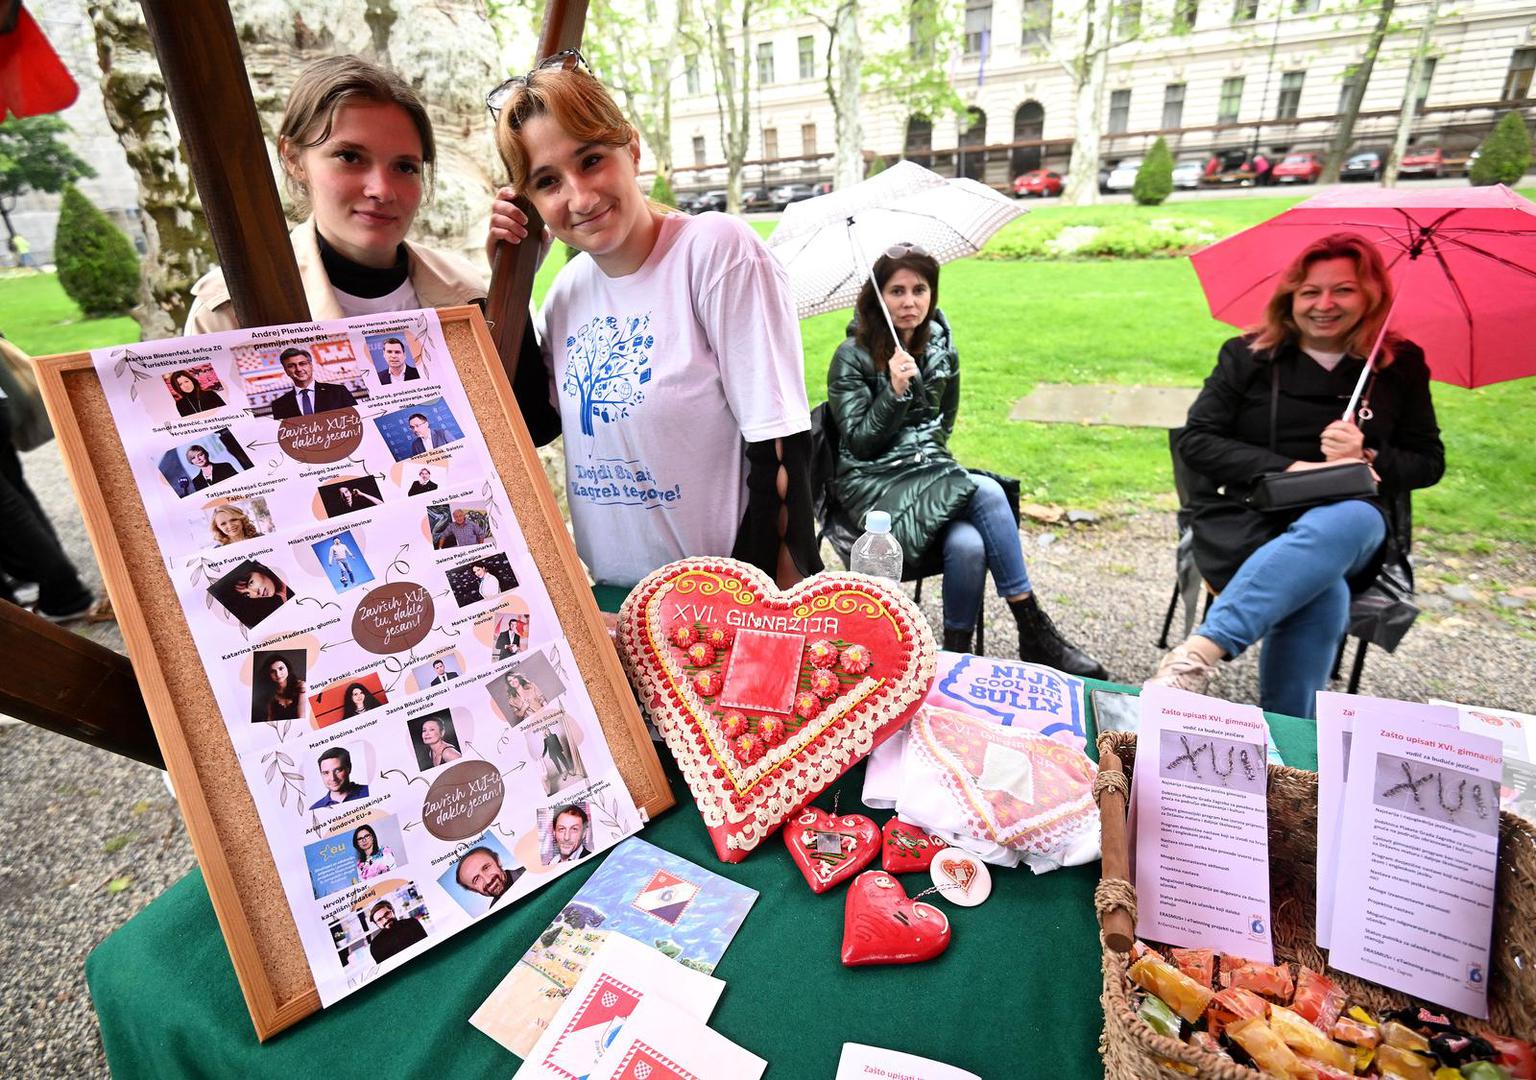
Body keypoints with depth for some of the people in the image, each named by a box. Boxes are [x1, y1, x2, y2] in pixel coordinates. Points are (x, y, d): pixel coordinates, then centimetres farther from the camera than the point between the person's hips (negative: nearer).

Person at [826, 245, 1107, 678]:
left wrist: (931, 455, 8)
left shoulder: (942, 351, 10)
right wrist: (895, 390, -20)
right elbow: (859, 443, -10)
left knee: (968, 544, -30)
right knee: (987, 492, -29)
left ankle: (958, 652, -11)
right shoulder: (852, 357, -5)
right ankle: (1036, 634, -16)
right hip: (874, 484, -5)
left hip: (930, 471, 5)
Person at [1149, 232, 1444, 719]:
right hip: (1245, 518, -1)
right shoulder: (1248, 355, 6)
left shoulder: (1401, 365, 11)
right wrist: (1289, 469, -14)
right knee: (1322, 598, -36)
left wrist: (1367, 460, -11)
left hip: (1347, 521, 2)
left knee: (1345, 521, -39)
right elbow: (1195, 441, -2)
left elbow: (1429, 461, 13)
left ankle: (1201, 649, -48)